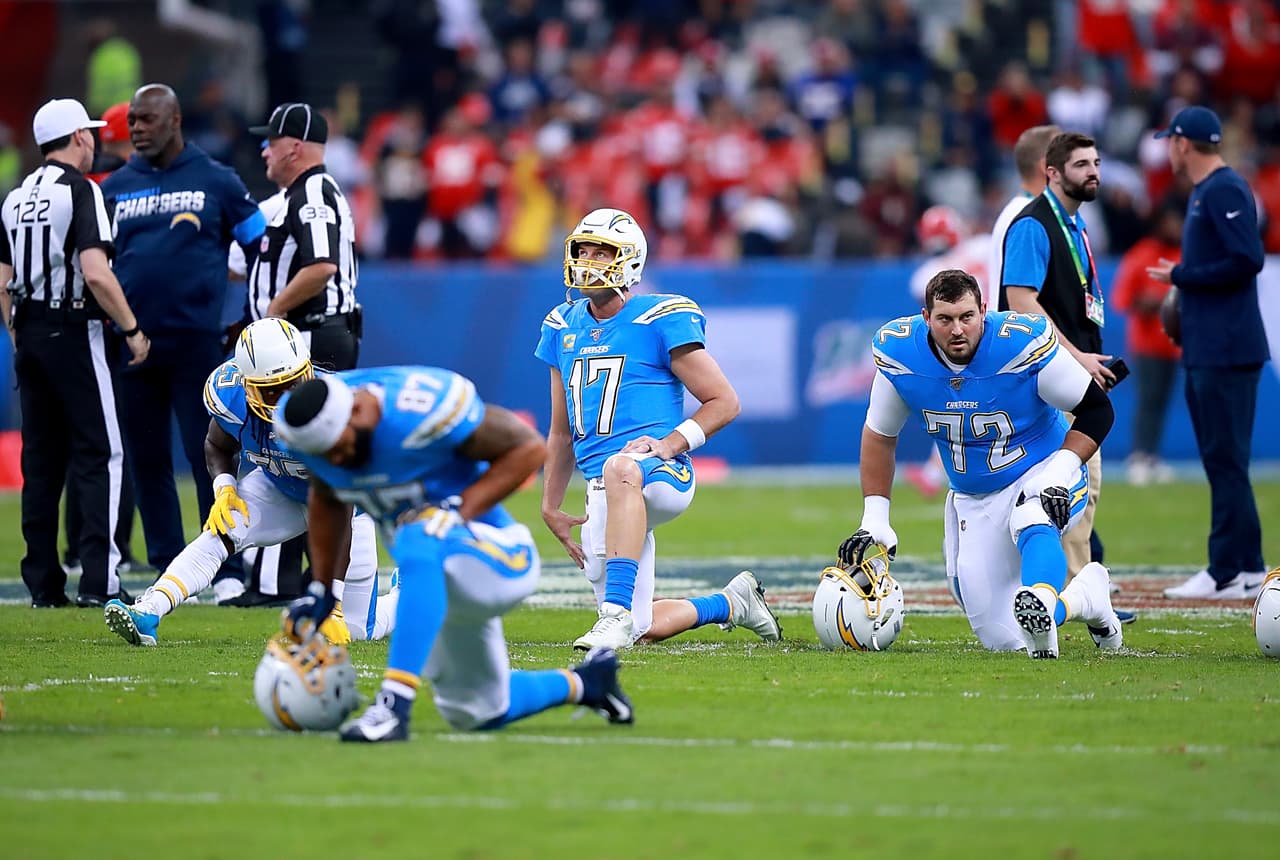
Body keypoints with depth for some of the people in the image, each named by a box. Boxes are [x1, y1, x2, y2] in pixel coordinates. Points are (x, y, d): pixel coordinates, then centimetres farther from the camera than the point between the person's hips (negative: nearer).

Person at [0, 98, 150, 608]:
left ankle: (43, 584, 9)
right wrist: (132, 329, -12)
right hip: (74, 333, -7)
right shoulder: (80, 190, -10)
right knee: (99, 454, -4)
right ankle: (98, 581, -11)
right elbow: (95, 273, -21)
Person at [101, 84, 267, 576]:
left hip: (197, 343, -3)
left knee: (209, 456, -5)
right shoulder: (114, 188, 11)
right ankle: (167, 567, 14)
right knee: (147, 459, 6)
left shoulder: (215, 181, 3)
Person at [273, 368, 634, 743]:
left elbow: (529, 447, -19)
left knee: (419, 539, -41)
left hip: (499, 558, -8)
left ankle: (393, 705, -43)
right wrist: (319, 589, 12)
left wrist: (458, 511, -26)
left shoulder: (422, 410, -29)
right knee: (476, 712, 18)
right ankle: (584, 682, 42)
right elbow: (328, 500, 14)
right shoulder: (310, 427, -9)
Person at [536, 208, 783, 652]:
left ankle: (617, 612, -46)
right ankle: (732, 603, 33)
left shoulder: (661, 321, -5)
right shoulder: (563, 328, 14)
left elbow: (725, 401, -3)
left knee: (620, 468, -44)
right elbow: (562, 430, 24)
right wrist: (550, 506, 23)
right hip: (602, 491, 7)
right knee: (644, 629, 5)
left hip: (662, 474, -7)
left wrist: (669, 444, -16)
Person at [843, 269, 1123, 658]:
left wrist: (1061, 473, -25)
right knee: (1006, 641, 1)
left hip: (1042, 477, -4)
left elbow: (1097, 410, -13)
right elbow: (879, 436, 4)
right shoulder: (900, 354, -14)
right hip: (974, 500, 4)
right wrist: (874, 520, -1)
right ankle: (1085, 596, 26)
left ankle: (1040, 605, -63)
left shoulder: (1022, 345, -24)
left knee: (1031, 523, -41)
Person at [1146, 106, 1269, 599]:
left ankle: (1229, 573, -8)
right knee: (1221, 459, 12)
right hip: (1206, 351, 10)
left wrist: (1181, 276, -15)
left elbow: (1247, 261, -22)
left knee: (1225, 458, -9)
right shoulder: (1203, 192, 17)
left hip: (1227, 351, -10)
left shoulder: (1224, 191, -13)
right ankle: (1247, 567, 16)